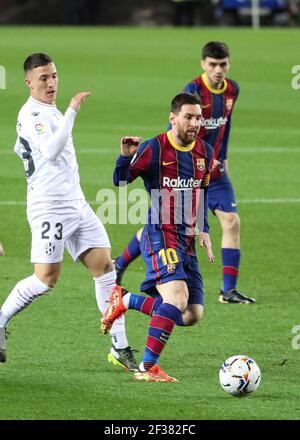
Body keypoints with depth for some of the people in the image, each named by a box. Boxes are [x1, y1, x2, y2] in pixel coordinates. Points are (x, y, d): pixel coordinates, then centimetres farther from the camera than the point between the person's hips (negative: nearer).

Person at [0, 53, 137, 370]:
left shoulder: (49, 112, 19)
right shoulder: (32, 114, -12)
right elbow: (51, 150, -28)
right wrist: (71, 112, -27)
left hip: (76, 204, 9)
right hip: (49, 207, -9)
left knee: (104, 266, 0)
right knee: (46, 278, -11)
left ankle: (119, 347, -1)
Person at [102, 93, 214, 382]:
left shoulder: (204, 151, 9)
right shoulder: (154, 149, -9)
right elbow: (120, 181, -9)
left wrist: (204, 230, 15)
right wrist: (126, 157, -28)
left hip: (187, 240, 7)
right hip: (160, 236, -7)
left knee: (192, 315, 5)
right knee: (178, 298, -26)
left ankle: (125, 300, 22)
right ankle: (148, 368, -19)